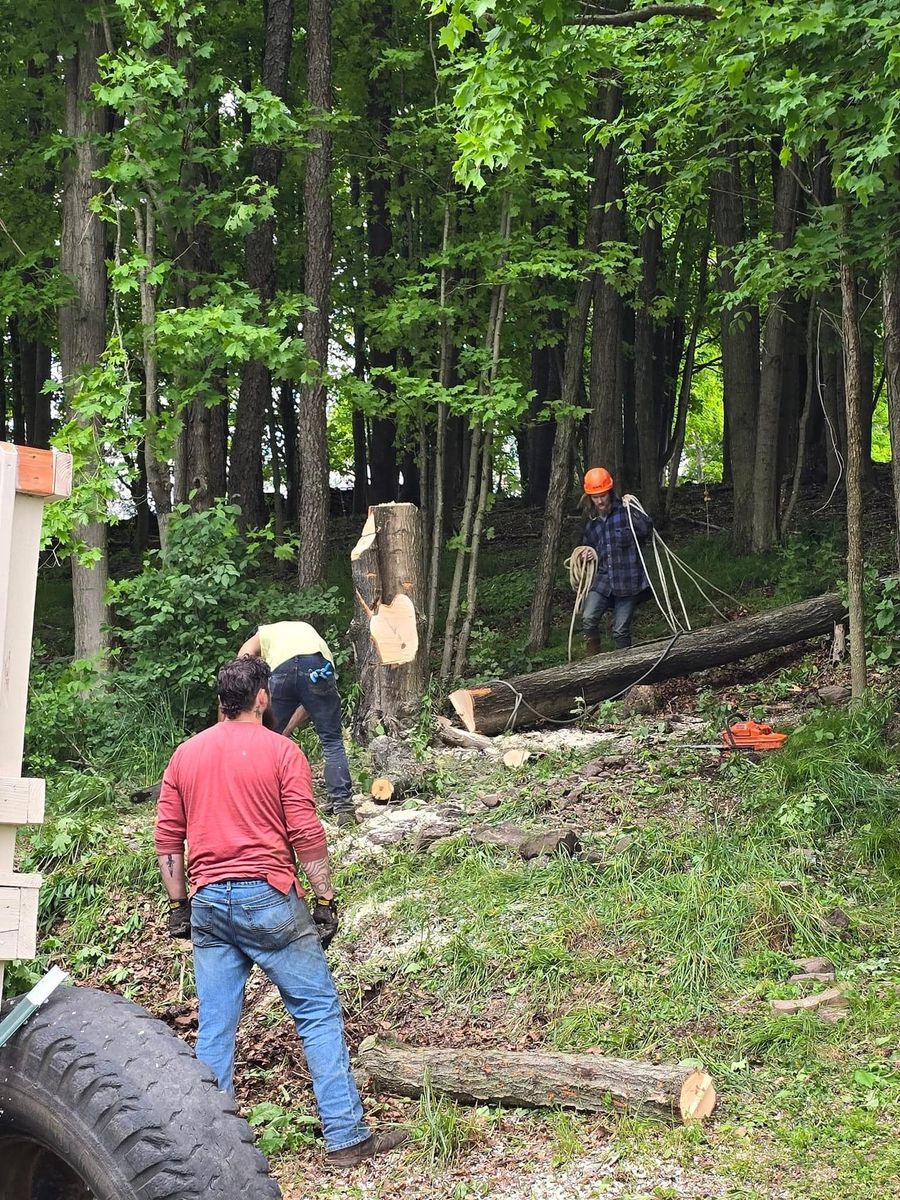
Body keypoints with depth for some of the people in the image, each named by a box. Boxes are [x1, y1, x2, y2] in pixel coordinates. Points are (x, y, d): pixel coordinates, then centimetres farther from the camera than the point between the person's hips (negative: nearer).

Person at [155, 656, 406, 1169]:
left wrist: (180, 904, 18)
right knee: (320, 1013, 2)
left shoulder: (185, 755, 11)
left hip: (207, 903, 5)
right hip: (267, 897, -5)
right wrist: (326, 901, -2)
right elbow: (307, 836, -8)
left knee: (215, 1028, 8)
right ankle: (346, 1137, 1)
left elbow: (168, 840, 12)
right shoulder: (281, 750, -3)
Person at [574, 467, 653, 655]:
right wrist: (586, 553, 9)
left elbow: (647, 529, -20)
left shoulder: (625, 512, -4)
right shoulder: (592, 522, 14)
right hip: (602, 579, 4)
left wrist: (632, 507, -22)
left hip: (627, 581, -4)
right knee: (588, 619, -17)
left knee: (620, 631, -1)